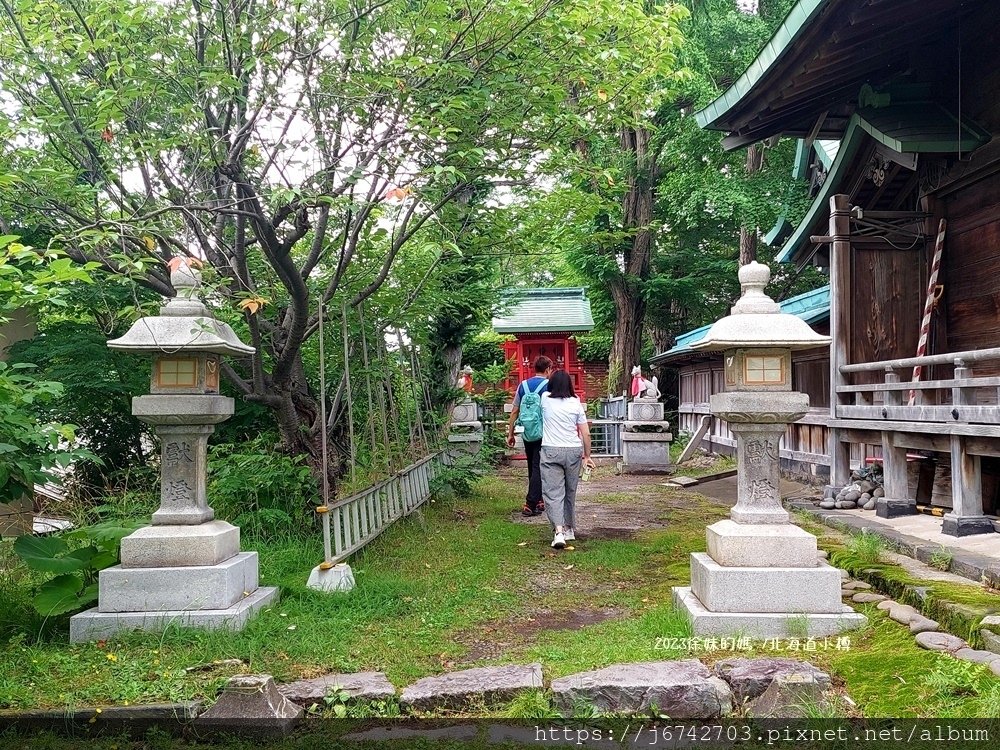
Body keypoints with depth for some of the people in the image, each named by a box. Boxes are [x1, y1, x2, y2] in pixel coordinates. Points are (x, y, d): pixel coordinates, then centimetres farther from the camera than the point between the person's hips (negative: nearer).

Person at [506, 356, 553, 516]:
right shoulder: (549, 386, -7)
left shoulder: (523, 385, 6)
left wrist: (510, 434, 13)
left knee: (532, 469, 16)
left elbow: (515, 411, 8)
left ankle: (539, 501, 26)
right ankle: (530, 505, -7)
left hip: (527, 435, 5)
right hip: (544, 435, -5)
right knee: (538, 469, -2)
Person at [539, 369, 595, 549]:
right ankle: (569, 529, 29)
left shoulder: (545, 399, -1)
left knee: (553, 493, -4)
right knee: (570, 492, 17)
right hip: (574, 451, 2)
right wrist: (587, 455, 13)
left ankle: (559, 531, -20)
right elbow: (586, 433, 4)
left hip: (551, 451, -2)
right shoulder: (576, 403, 2)